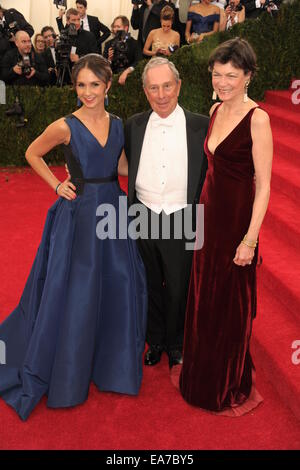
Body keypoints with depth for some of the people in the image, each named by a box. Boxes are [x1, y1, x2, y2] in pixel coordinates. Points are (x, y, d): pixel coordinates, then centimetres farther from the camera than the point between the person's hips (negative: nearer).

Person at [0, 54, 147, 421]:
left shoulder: (117, 125, 5)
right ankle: (66, 368, 27)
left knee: (120, 287, 10)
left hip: (113, 210, 5)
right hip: (79, 214, -4)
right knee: (74, 292, 5)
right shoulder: (66, 126, -9)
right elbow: (32, 154, 4)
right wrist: (57, 185, -3)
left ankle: (112, 359, 33)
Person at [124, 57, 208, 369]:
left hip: (181, 221, -2)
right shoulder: (133, 126, 1)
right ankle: (155, 340, 42)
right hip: (143, 219, 2)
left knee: (178, 289, 14)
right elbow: (129, 169, 10)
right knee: (150, 285, 19)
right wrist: (132, 211, 4)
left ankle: (175, 344, 39)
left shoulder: (201, 126, -7)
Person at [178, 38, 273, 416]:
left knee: (231, 303, 7)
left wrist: (250, 239, -19)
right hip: (209, 213, 7)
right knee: (204, 298, 17)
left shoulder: (257, 118, -15)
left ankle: (233, 387, 31)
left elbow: (263, 185, -16)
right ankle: (203, 379, 39)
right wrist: (203, 211, 13)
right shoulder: (216, 110, 7)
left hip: (237, 219, -7)